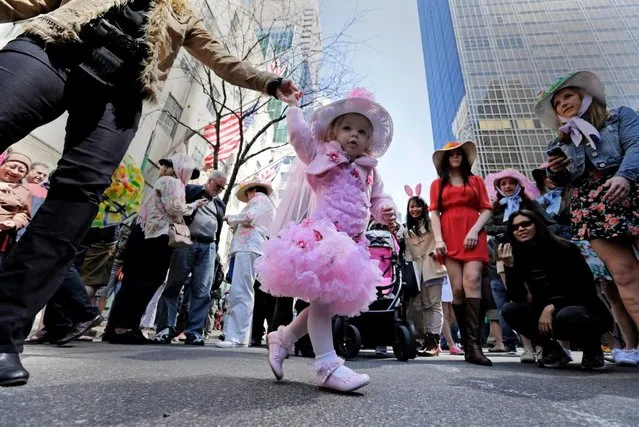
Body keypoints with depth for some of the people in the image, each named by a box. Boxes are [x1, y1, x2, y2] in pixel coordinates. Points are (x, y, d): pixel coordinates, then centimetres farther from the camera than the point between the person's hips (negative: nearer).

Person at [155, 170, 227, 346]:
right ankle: (165, 328, 5)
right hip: (187, 243, -3)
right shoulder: (190, 190, 10)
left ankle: (194, 331, 2)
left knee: (202, 291, -3)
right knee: (173, 285, -1)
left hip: (208, 247, 3)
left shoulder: (220, 204, 22)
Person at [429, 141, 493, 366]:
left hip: (473, 237, 0)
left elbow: (486, 210, 11)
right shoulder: (437, 184, 18)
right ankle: (468, 342, 4)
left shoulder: (476, 181, 19)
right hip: (450, 239, 0)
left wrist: (475, 231, -7)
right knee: (458, 288, -5)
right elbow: (434, 213, 7)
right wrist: (438, 239, -7)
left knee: (472, 282, -18)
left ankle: (473, 344, -20)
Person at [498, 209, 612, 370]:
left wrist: (552, 307, -25)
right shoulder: (519, 257, -6)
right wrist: (509, 266, -24)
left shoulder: (563, 248, -14)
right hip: (545, 314, 4)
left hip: (587, 310, -3)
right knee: (509, 310, -20)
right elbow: (516, 298, -12)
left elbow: (586, 288, -15)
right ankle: (552, 350, -1)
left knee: (566, 316, -37)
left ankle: (592, 349, -3)